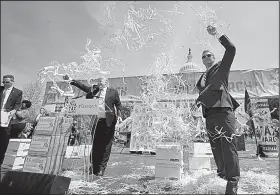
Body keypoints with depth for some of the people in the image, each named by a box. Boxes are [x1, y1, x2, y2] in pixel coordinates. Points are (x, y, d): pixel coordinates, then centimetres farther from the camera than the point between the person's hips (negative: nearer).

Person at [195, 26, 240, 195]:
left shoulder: (222, 67, 11)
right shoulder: (203, 77, 25)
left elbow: (231, 49, -2)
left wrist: (217, 34, -4)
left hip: (223, 110, -5)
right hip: (209, 114, 6)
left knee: (228, 144, -9)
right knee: (216, 146, 6)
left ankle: (233, 181, -3)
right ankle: (222, 174, 18)